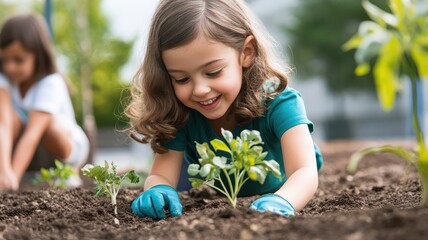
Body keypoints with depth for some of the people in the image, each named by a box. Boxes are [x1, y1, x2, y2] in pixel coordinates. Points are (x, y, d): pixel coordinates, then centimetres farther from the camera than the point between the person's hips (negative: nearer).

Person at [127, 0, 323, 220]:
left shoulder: (277, 103, -39)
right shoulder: (178, 114, -30)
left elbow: (306, 172, -50)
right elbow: (161, 175, -27)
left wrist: (280, 202, -75)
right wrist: (158, 191, -54)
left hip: (273, 190, 0)